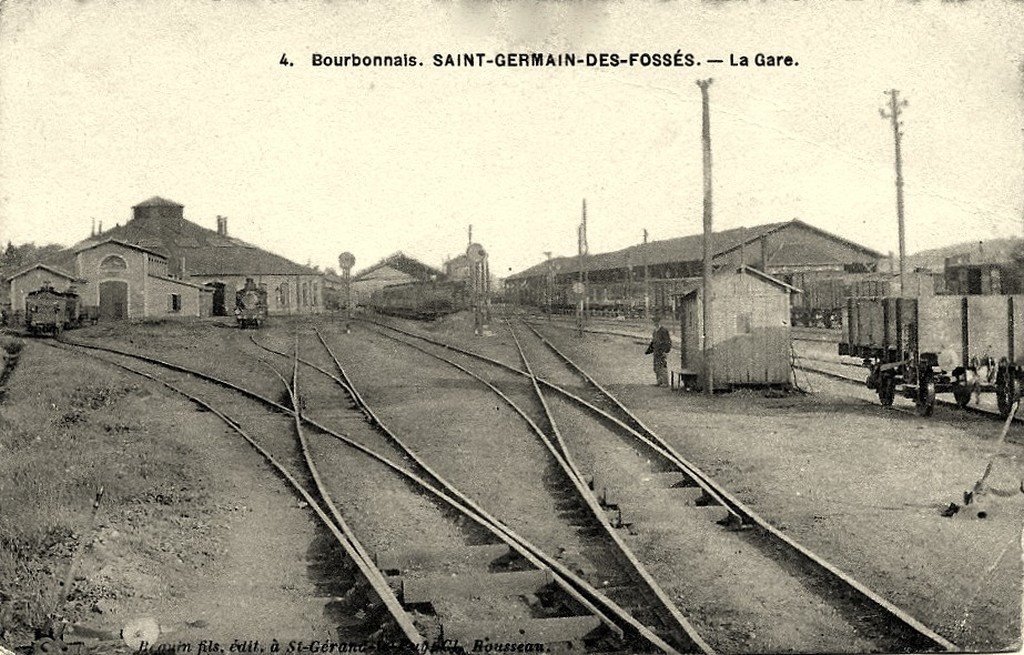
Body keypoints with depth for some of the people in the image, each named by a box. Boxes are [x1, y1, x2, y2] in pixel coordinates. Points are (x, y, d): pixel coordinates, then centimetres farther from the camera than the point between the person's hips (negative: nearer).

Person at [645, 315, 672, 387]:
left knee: (663, 367, -7)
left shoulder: (664, 331, -13)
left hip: (662, 353, -9)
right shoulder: (655, 332, 14)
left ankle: (665, 383, -3)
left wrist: (664, 351, -24)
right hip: (656, 352, 9)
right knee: (656, 368, 10)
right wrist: (649, 350, 18)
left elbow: (668, 342, -16)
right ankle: (660, 382, 17)